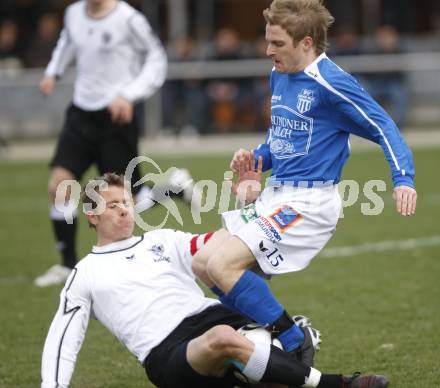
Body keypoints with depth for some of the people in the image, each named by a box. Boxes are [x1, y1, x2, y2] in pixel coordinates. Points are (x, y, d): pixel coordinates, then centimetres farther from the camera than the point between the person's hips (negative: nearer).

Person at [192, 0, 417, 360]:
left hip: (308, 203, -9)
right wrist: (255, 160, 4)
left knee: (222, 265, -20)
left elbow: (384, 128, -16)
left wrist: (403, 180, -30)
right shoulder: (279, 76, 11)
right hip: (274, 197, 9)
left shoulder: (331, 83, -16)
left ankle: (295, 344, -9)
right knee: (202, 264, 7)